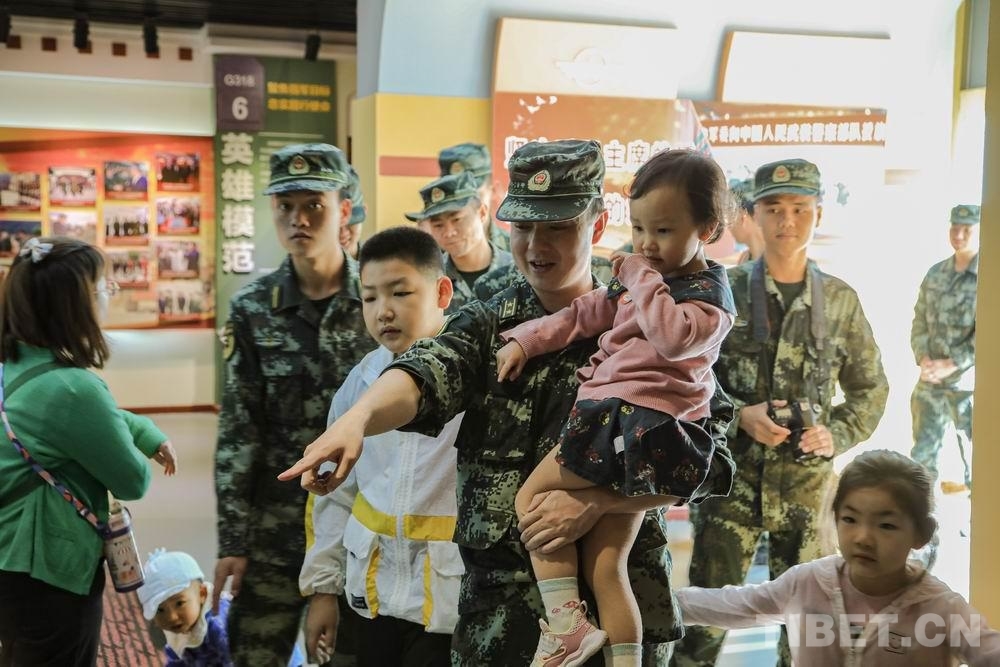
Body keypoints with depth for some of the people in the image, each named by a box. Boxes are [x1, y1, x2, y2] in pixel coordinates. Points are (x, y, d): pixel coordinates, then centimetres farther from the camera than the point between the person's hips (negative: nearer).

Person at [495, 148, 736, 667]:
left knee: (532, 496, -4)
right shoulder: (635, 281, 20)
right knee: (606, 566, 8)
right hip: (622, 424, 9)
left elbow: (673, 336, -26)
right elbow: (581, 315, 24)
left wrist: (643, 279, -14)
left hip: (642, 423, -9)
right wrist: (524, 339, 15)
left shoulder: (709, 294, -5)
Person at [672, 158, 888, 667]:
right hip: (731, 477, -2)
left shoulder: (841, 300, 3)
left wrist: (838, 435, -6)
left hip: (807, 485, 2)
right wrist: (739, 415, -15)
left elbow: (870, 388, 11)